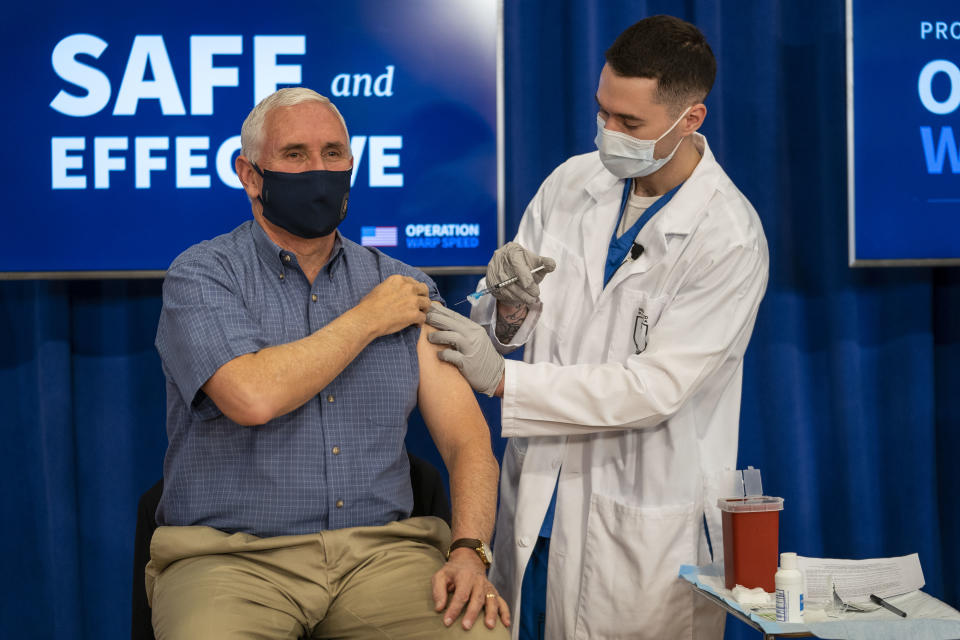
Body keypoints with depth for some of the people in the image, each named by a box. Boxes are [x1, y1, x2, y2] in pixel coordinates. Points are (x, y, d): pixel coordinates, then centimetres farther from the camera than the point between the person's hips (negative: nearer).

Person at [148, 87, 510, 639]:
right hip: (232, 556, -3)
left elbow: (466, 438, 7)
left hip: (381, 551, 3)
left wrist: (470, 552, -11)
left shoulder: (405, 287, 12)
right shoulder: (202, 276, 1)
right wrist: (369, 320, -5)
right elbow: (253, 397, -18)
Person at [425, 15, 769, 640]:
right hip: (536, 498, 5)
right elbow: (501, 334, 6)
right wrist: (511, 308, -18)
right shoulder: (571, 181, 1)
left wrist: (502, 378, -22)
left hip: (641, 530, -5)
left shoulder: (730, 239, -15)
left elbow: (657, 388, -19)